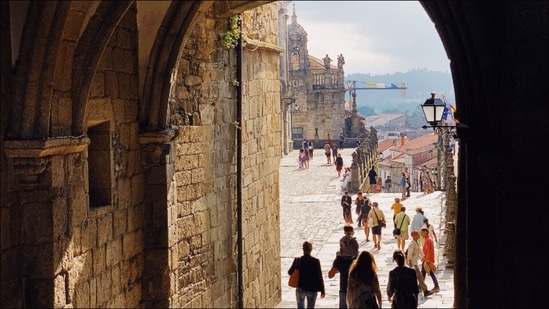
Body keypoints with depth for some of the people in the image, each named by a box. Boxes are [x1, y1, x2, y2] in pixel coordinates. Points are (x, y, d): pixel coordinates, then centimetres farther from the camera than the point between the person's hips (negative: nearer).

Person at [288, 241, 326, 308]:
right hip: (312, 290, -1)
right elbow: (319, 277, -9)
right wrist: (322, 290, -1)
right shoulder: (315, 261, -13)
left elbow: (290, 272, 4)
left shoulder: (297, 261, -9)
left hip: (300, 288, 1)